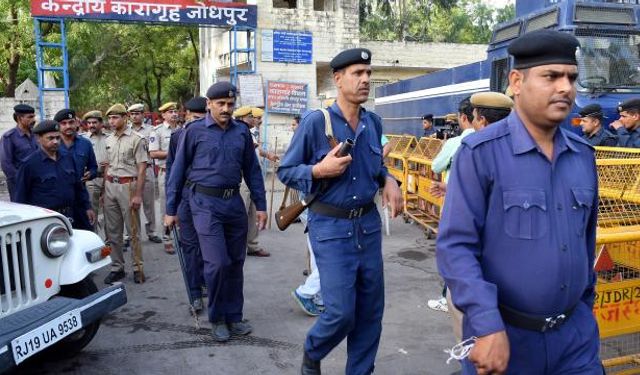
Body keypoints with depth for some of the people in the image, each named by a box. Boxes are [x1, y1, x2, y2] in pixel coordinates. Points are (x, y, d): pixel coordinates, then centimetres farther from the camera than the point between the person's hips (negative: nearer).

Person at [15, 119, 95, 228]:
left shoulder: (68, 158, 9)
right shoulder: (29, 164, -7)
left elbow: (79, 186, 17)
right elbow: (21, 197, -5)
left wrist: (87, 207, 14)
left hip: (69, 218, 5)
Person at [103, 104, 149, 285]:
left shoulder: (136, 139, -8)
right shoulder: (109, 140, 12)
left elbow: (142, 168, -11)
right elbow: (108, 166, 19)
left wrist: (138, 194, -16)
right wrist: (104, 190, 13)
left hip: (128, 185, -6)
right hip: (110, 186, 6)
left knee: (133, 230, 0)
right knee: (113, 230, 10)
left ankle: (138, 268, 10)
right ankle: (117, 267, 20)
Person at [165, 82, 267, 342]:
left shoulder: (241, 132, 8)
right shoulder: (194, 131, -1)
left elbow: (252, 170, 12)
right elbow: (178, 171, 1)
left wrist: (261, 205, 9)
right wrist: (171, 210, 1)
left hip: (234, 203, 4)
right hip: (205, 203, -4)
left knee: (235, 262, 10)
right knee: (217, 263, -8)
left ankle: (233, 316, 25)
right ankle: (217, 318, 12)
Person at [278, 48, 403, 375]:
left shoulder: (374, 122, 6)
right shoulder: (315, 122, -10)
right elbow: (285, 171, -4)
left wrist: (389, 181, 1)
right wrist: (319, 170, -21)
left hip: (369, 223, 6)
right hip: (331, 227, -5)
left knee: (371, 310, 10)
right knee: (341, 311, -4)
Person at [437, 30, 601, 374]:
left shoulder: (583, 155, 4)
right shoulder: (480, 153, -15)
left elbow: (586, 238, 15)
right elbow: (455, 246, -18)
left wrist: (585, 304, 19)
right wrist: (487, 327, -23)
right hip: (504, 334, -4)